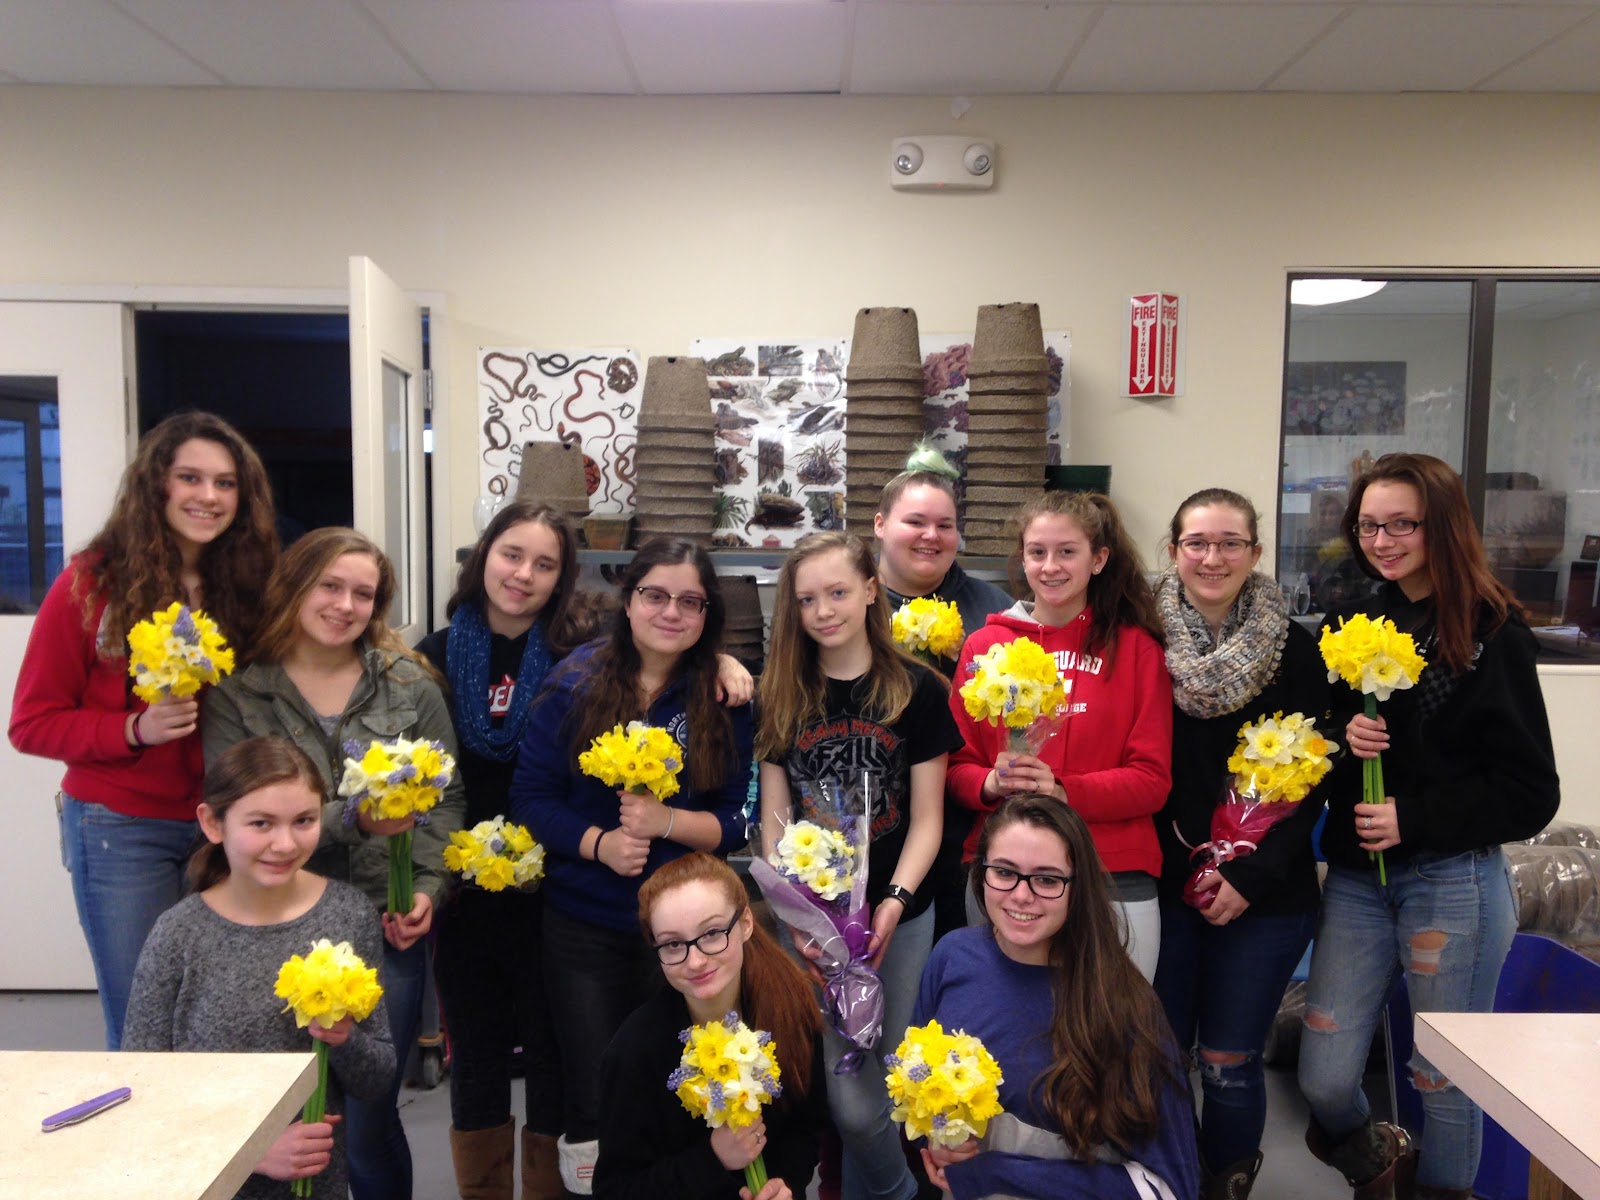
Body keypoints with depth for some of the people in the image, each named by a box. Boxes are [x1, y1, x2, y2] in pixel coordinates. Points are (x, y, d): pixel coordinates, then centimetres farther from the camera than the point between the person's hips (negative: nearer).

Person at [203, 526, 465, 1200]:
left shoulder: (410, 685, 3)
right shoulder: (237, 696, 0)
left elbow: (446, 799, 4)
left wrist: (428, 887, -8)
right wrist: (350, 821, -20)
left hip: (388, 927, 0)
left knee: (369, 1117, 4)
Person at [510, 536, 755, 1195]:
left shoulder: (726, 698, -5)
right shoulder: (575, 682, -6)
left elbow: (738, 819, -4)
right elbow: (530, 797, -5)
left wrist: (665, 822, -21)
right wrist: (597, 842, -22)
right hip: (583, 924, 0)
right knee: (591, 1101, 9)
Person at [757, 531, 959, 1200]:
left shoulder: (917, 690, -3)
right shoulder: (780, 697, 2)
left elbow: (926, 818, -2)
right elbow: (774, 819, 2)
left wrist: (893, 903, -16)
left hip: (899, 918, 0)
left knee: (885, 1078, 12)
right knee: (853, 1102, -1)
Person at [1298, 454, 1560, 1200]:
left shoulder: (1491, 633, -6)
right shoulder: (1346, 627, 7)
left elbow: (1530, 794, -7)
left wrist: (1412, 819, -16)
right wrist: (1341, 742, -10)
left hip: (1454, 880, -4)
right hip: (1354, 876, 4)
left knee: (1445, 1075, 10)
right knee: (1324, 1079, 5)